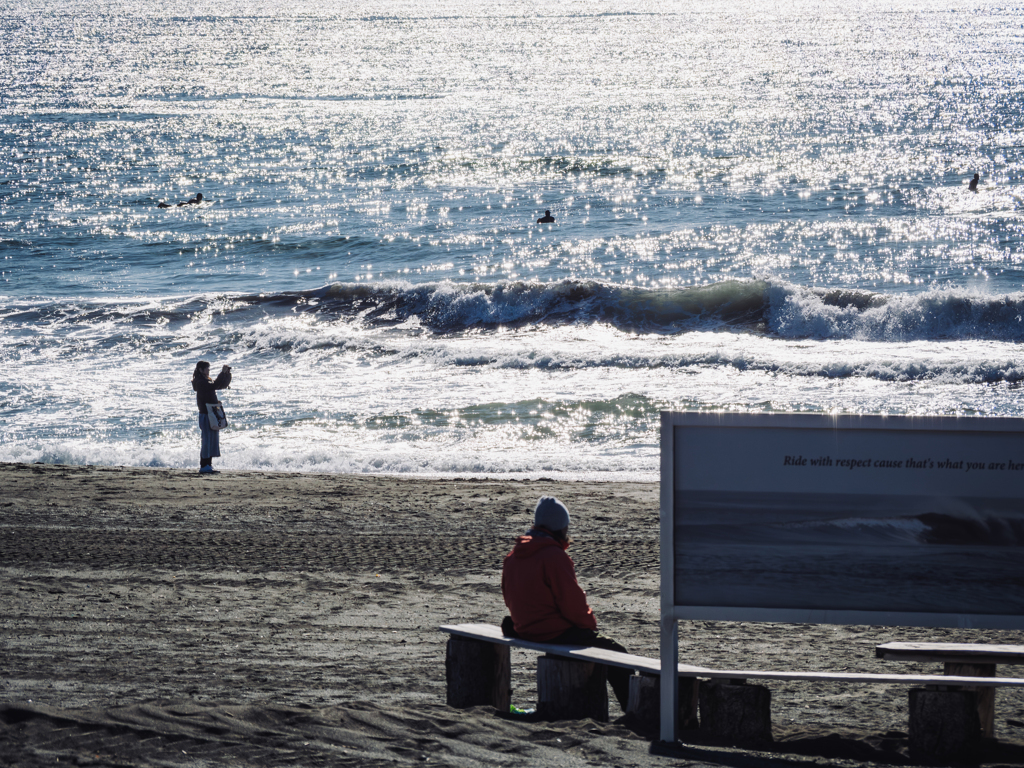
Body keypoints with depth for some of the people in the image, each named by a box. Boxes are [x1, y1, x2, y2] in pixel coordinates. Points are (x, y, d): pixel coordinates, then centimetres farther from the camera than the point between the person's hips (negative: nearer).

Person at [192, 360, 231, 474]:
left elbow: (223, 385, 20)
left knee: (212, 441, 10)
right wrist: (222, 373, -23)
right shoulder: (200, 382, -12)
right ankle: (204, 466, -6)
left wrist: (227, 374, 6)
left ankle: (208, 466, 14)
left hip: (212, 415, 9)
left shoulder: (207, 381, 16)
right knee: (206, 440, -8)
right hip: (205, 415, -9)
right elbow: (214, 386, -28)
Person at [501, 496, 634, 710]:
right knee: (616, 654, 2)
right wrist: (590, 622, 2)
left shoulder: (512, 557, 7)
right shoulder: (554, 556, -19)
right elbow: (572, 602, -19)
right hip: (557, 634, -9)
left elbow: (509, 598, 16)